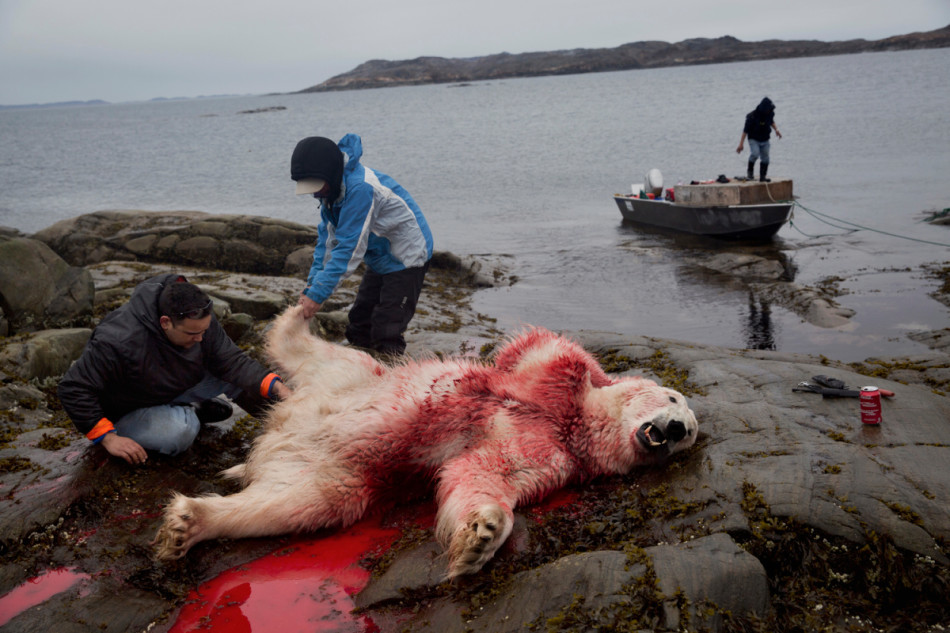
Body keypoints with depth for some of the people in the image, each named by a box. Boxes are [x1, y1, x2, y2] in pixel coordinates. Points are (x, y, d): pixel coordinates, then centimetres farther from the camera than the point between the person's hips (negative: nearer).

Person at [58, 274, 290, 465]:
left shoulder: (199, 320, -20)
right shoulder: (119, 342, -38)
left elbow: (231, 360, -17)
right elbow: (73, 389, -29)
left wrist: (276, 387, -31)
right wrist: (108, 438, -30)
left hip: (172, 391, 5)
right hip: (125, 413, -5)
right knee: (180, 432, -37)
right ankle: (189, 414, -2)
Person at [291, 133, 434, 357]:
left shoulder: (360, 188, -31)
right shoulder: (332, 187, -3)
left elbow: (349, 247, -32)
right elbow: (327, 240, 0)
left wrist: (318, 294, -30)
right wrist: (311, 288, -7)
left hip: (406, 258, -9)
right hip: (380, 258, 9)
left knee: (386, 338, -8)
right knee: (359, 330, 13)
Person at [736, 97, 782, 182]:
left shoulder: (770, 113, -8)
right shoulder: (752, 116, -24)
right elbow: (745, 130, -20)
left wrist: (776, 129, 3)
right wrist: (741, 144, -22)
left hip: (765, 140, 5)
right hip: (754, 140, -5)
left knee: (765, 159, 4)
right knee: (755, 154, -29)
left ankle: (762, 177, 17)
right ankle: (750, 170, -5)